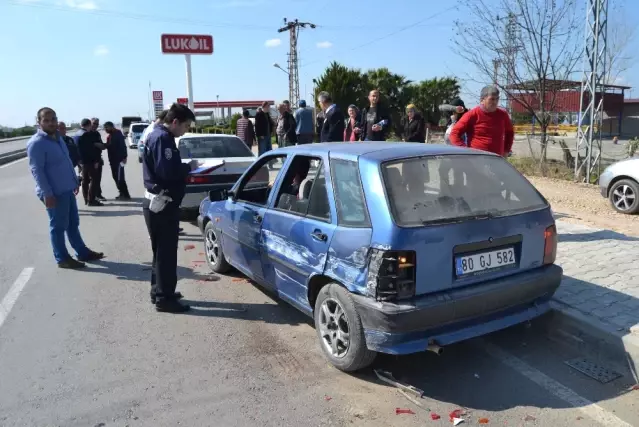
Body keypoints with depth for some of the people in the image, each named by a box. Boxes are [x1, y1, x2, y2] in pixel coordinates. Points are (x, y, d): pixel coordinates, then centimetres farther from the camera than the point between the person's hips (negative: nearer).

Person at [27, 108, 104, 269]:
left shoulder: (57, 137, 12)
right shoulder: (36, 143, -16)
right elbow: (36, 170, -20)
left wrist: (75, 181, 21)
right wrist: (47, 193, -24)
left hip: (67, 189, 9)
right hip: (54, 192, -9)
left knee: (73, 223, 17)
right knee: (58, 226, 2)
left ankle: (83, 252, 28)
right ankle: (62, 258, 14)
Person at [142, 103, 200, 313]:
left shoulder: (157, 134, 16)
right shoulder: (162, 138, -17)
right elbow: (168, 171, -27)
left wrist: (185, 167, 5)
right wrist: (189, 166, -13)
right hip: (162, 203, -11)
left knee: (161, 250, 18)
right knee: (166, 252, -3)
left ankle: (159, 291, 29)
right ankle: (164, 298, 5)